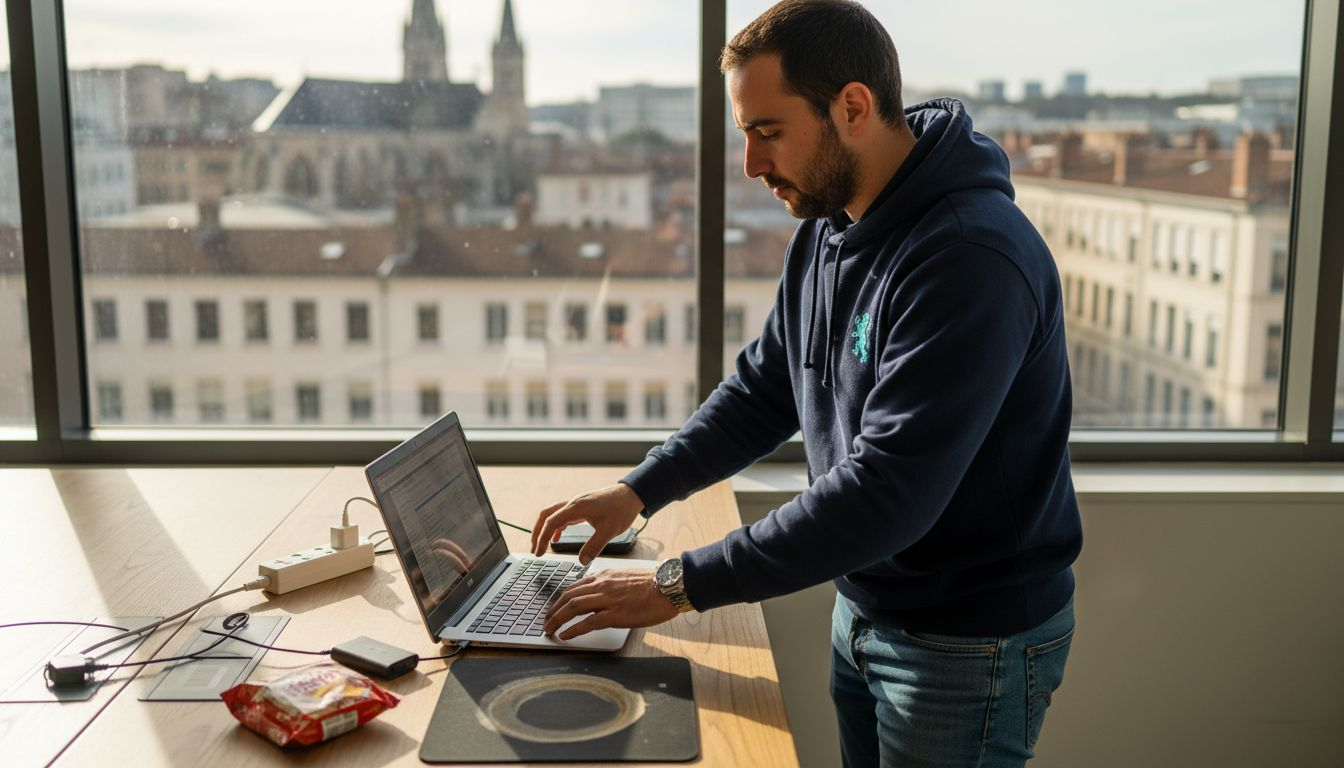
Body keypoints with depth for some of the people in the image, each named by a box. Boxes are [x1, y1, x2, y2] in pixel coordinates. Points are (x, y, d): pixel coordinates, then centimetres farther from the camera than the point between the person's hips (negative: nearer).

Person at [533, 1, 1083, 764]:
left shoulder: (973, 257, -28)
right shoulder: (826, 230, 1)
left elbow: (885, 492, -32)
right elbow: (763, 389, 11)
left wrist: (682, 585, -27)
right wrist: (640, 489, -1)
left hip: (971, 643, -7)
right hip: (863, 611, 8)